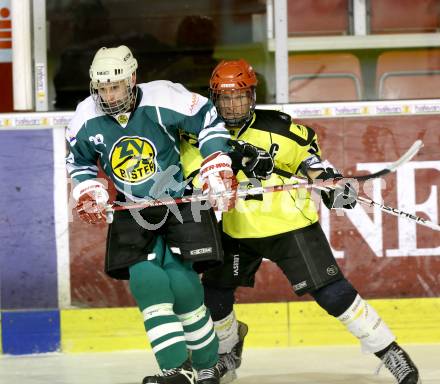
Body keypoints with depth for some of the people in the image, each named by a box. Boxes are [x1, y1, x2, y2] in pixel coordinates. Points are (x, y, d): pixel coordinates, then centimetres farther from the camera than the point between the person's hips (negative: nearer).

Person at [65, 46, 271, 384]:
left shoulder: (163, 99, -20)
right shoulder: (87, 118, -8)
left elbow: (209, 121, -8)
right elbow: (79, 160, 11)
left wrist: (217, 169, -12)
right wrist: (88, 192, -4)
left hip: (183, 201, -3)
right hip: (134, 211, 4)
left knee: (182, 284, -13)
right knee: (145, 280, -17)